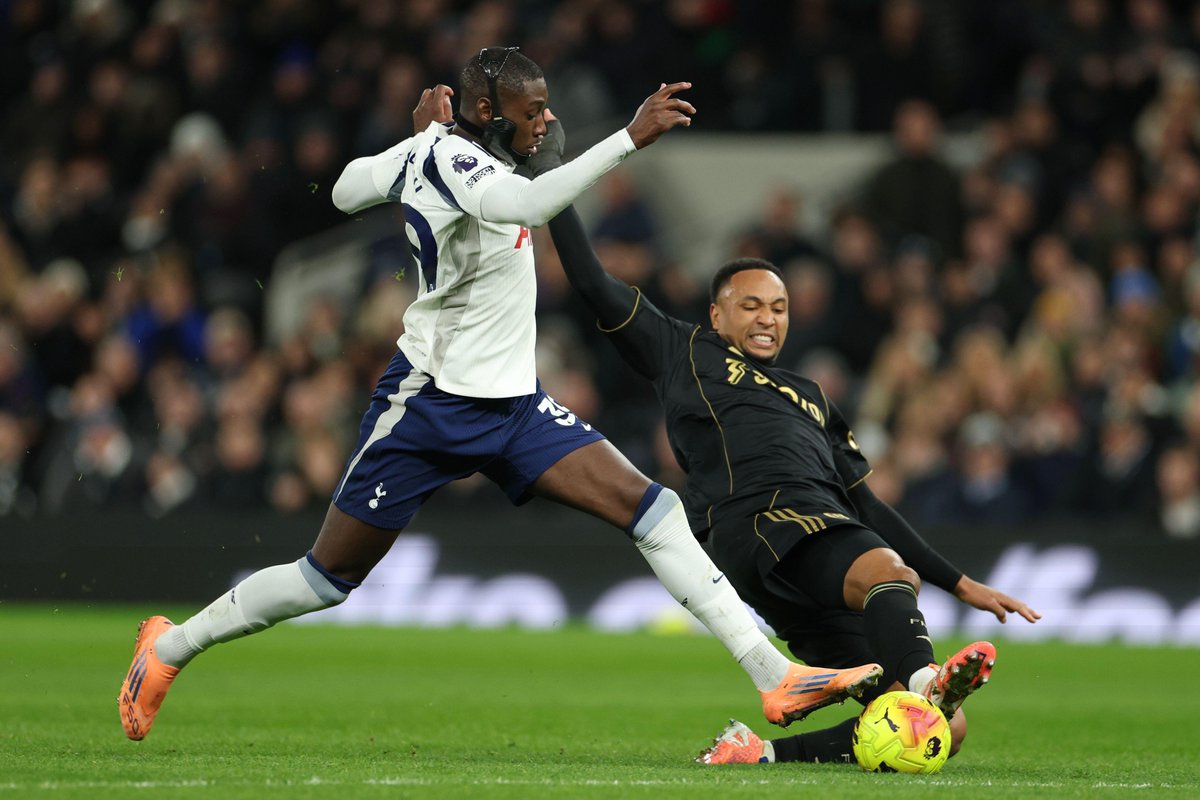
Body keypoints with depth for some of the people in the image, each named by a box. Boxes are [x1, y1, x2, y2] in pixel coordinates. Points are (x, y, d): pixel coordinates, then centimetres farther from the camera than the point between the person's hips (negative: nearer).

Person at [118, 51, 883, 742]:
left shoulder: (431, 148, 6)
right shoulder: (450, 157, -19)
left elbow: (346, 190, 21)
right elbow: (526, 204, -41)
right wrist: (631, 138, -43)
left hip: (511, 403, 8)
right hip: (431, 404, -8)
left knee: (650, 507, -9)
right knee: (328, 578, 3)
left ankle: (775, 676, -15)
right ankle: (170, 647, 26)